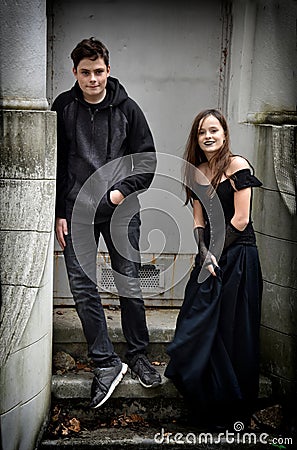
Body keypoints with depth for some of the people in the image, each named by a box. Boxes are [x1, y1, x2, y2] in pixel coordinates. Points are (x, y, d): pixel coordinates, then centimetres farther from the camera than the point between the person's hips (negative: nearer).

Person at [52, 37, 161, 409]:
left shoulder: (126, 108, 2)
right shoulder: (62, 108, 3)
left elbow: (148, 160, 5)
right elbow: (53, 165, 5)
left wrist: (123, 191, -9)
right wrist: (58, 213, 0)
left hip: (121, 210, 0)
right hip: (76, 211, 1)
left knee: (130, 283, 5)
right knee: (82, 287, -4)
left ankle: (138, 355, 22)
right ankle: (106, 363, 6)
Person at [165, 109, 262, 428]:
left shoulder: (237, 165, -8)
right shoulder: (198, 172, 12)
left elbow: (240, 220, -11)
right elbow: (199, 222, 8)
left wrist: (216, 252, -6)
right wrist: (205, 254, -7)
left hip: (237, 256, -6)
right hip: (209, 258, 6)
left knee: (231, 334, 1)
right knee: (198, 328, 7)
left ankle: (232, 411, 19)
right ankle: (205, 404, 27)